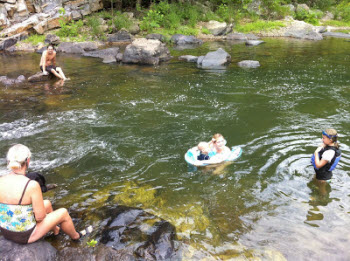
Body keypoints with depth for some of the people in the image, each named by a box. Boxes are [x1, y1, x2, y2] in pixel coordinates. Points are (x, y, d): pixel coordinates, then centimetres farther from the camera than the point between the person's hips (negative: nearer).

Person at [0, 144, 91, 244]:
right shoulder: (32, 185, -28)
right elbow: (40, 216, -21)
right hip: (26, 235, -6)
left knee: (47, 204, 25)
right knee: (63, 213, 13)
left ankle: (55, 229, 52)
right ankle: (75, 236, 41)